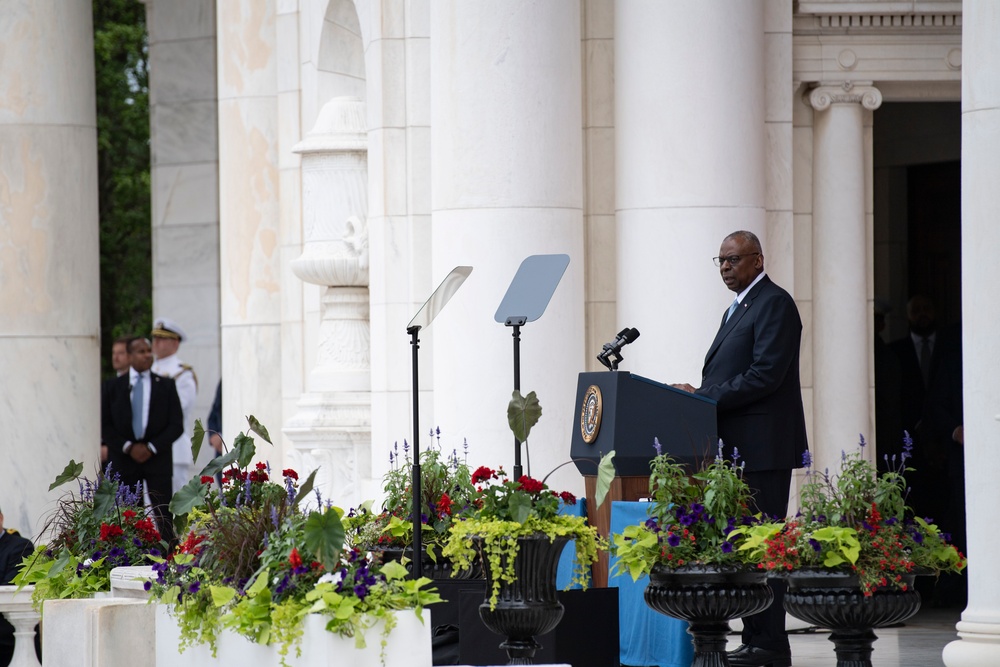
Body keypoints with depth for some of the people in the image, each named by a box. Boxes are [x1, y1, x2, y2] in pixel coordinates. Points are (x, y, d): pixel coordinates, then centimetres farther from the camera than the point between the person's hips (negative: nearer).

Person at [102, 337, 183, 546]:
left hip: (157, 458, 0)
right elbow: (106, 425, 5)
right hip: (124, 458, 0)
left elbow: (176, 425, 4)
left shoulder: (165, 385, 8)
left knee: (163, 515, -6)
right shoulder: (115, 386, 7)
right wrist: (127, 447, -8)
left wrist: (151, 448, -8)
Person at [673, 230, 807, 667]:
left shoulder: (774, 304, -8)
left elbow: (765, 376, -18)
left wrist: (704, 398, -16)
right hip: (737, 448, 10)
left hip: (762, 448, -10)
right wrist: (699, 395, 5)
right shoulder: (738, 309, 23)